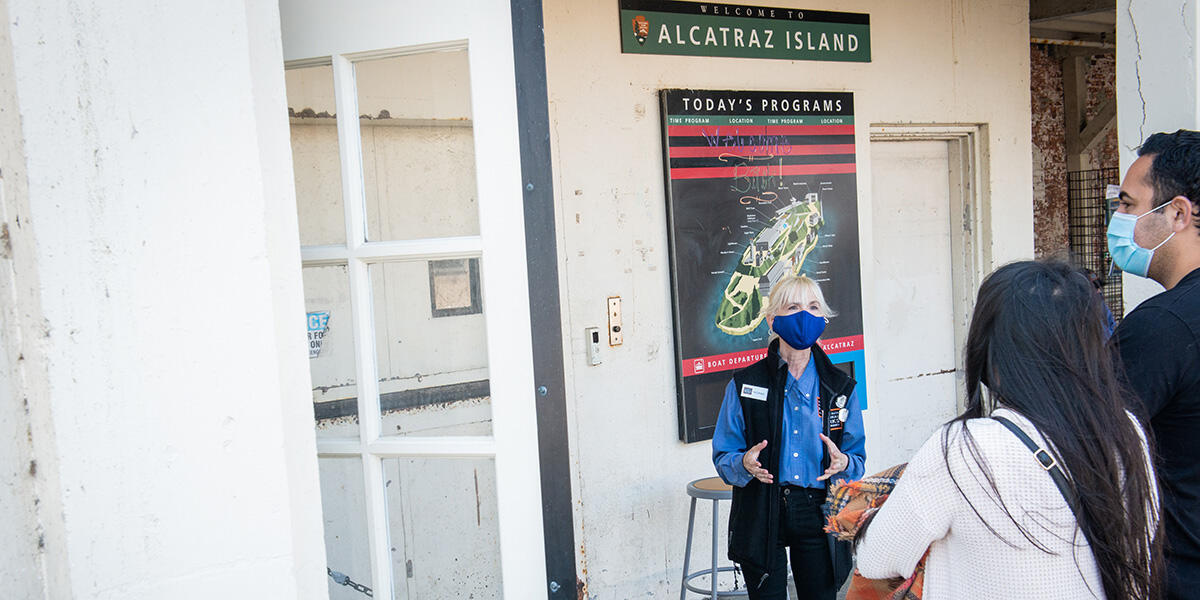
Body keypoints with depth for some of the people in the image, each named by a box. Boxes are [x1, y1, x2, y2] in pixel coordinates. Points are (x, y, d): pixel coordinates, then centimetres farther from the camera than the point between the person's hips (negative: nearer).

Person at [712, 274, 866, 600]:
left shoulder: (840, 386, 5)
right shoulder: (745, 384, -1)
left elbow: (858, 458, 5)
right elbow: (723, 457, -1)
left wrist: (842, 463, -17)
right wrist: (745, 463, -23)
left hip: (818, 514, 2)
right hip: (761, 516, -1)